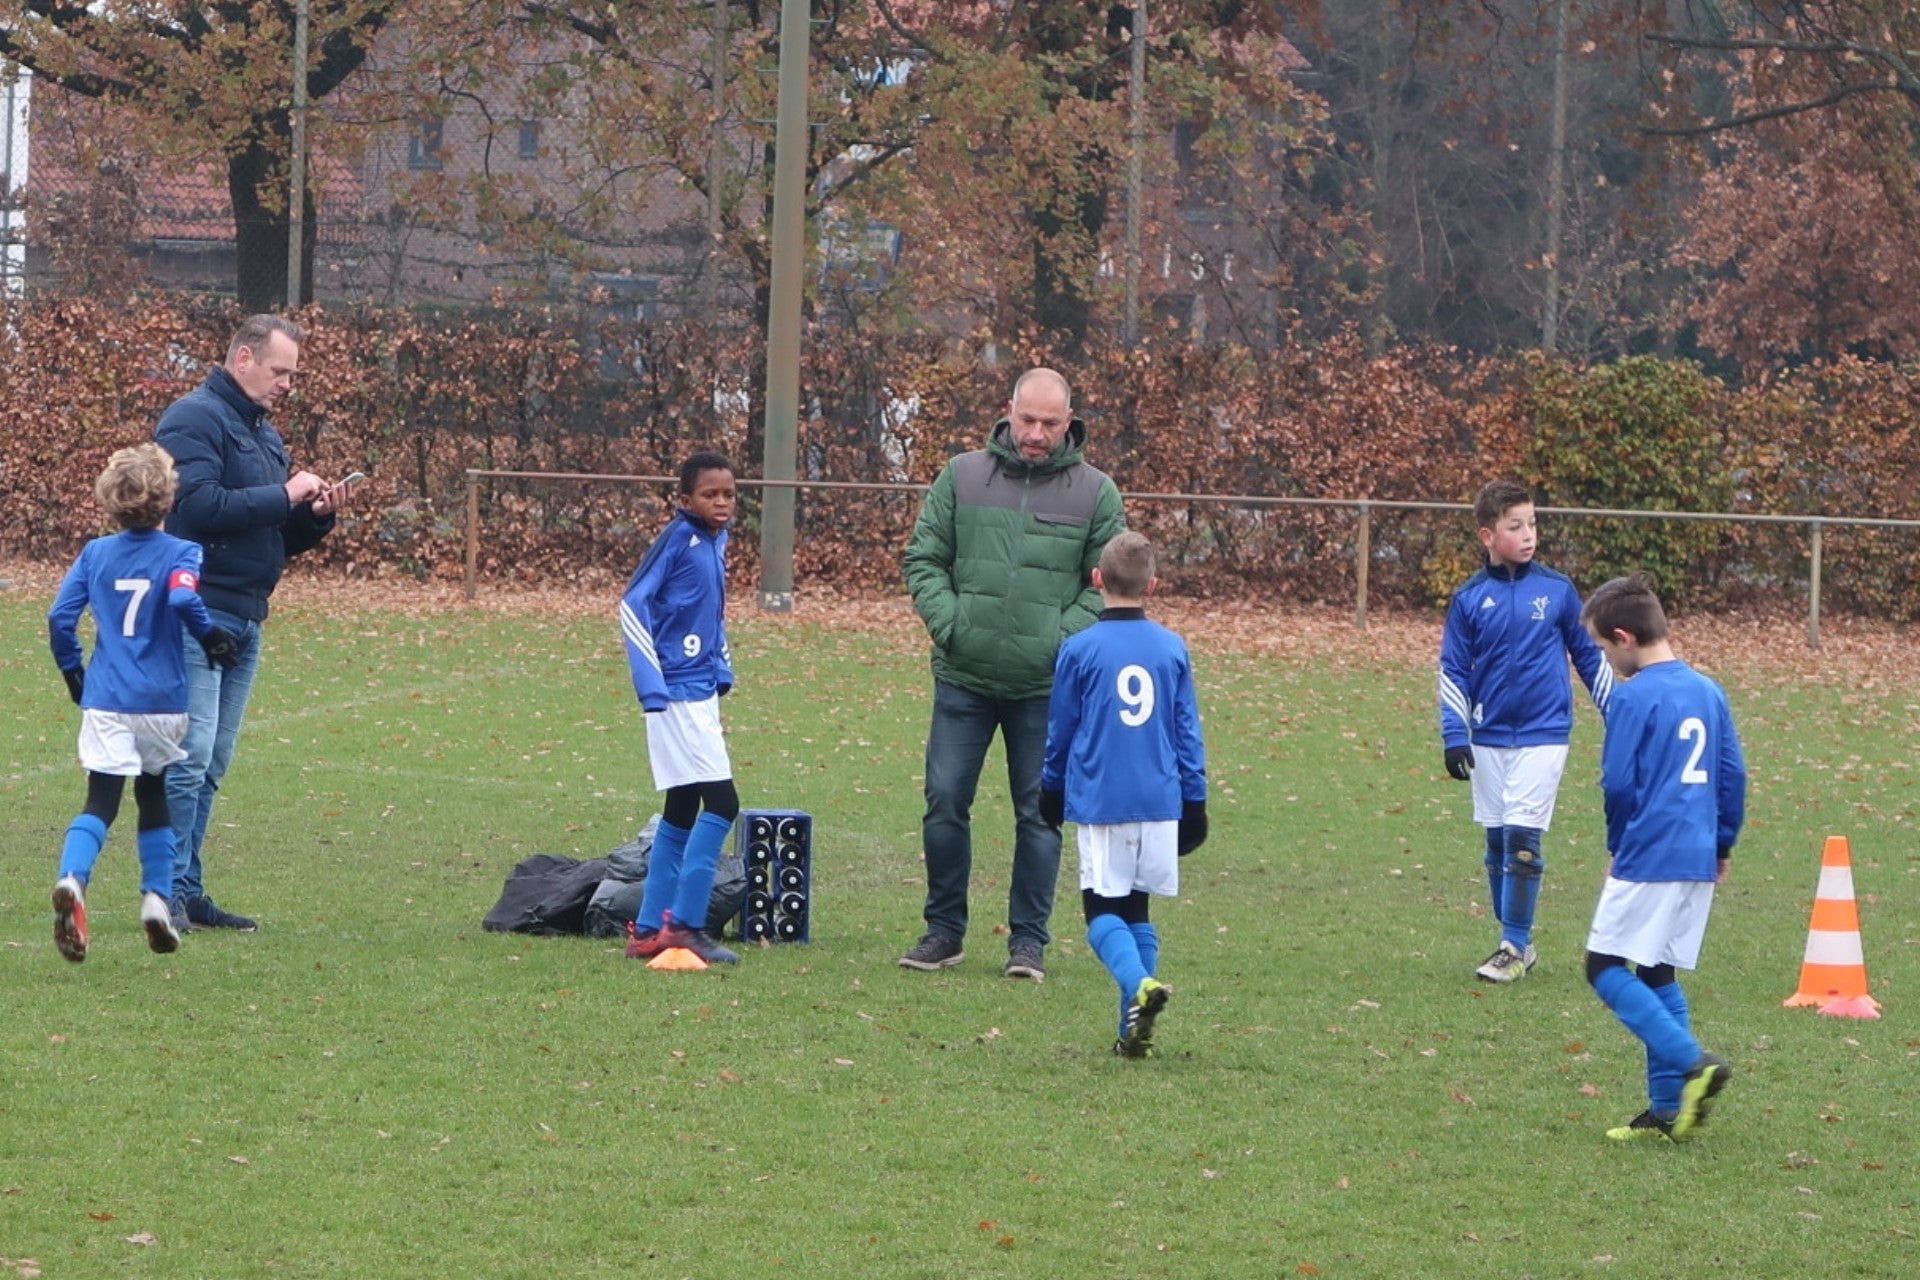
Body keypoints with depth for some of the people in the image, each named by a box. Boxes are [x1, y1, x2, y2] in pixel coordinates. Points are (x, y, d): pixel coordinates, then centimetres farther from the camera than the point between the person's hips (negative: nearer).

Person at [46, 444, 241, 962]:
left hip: (105, 701, 1)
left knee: (100, 802, -5)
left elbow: (60, 617, 3)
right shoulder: (179, 552, -3)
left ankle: (71, 880, -32)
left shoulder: (95, 553, 6)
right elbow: (183, 597, -23)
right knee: (154, 799, 19)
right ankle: (156, 898, 15)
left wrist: (72, 670, 16)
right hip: (161, 701, -1)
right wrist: (212, 636, -6)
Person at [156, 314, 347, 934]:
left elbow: (279, 536, 24)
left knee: (210, 766, 9)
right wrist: (284, 496, -17)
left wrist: (316, 514, 4)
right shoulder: (195, 419, -7)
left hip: (245, 622, 9)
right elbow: (199, 506, -21)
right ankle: (169, 891, -13)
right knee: (189, 756, -13)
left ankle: (188, 891, 11)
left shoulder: (264, 433, 21)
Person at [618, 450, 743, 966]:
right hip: (677, 693, -9)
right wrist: (652, 687, -17)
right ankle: (684, 923, -12)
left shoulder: (716, 541, 11)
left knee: (682, 813, 11)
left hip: (701, 693, 9)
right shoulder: (678, 538, -13)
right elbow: (632, 603, -15)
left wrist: (722, 670, 13)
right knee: (721, 803, -14)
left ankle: (649, 929, 16)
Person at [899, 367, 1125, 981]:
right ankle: (944, 929, 14)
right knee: (945, 802, 2)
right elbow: (924, 560, 6)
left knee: (1040, 813, 3)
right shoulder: (962, 477, 4)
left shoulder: (1095, 492, 2)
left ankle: (1028, 938, 11)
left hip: (1047, 685, -1)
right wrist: (949, 624, -9)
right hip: (964, 677, 1)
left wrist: (1063, 638, -10)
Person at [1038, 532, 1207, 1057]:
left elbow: (1060, 732, 5)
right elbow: (1188, 733, 9)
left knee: (1103, 910, 1)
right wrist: (1195, 800, 18)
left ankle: (1140, 985, -27)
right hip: (1160, 802, 3)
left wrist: (1052, 791, 20)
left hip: (1100, 802, -3)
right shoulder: (1172, 649, 3)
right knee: (1137, 912, 13)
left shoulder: (1080, 650, -5)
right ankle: (1135, 1028, 7)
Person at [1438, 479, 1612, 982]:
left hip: (1543, 736, -2)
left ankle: (1514, 946, -4)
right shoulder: (1469, 598, 0)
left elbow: (1590, 656, 8)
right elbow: (1453, 672, 4)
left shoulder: (1558, 590, -1)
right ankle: (1517, 945, 18)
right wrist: (1454, 736, -4)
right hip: (1488, 739, 2)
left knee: (1522, 839, -10)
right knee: (1498, 843, 8)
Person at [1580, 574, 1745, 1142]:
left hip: (1647, 857, -8)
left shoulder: (1634, 697, -12)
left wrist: (1619, 845, 4)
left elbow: (1617, 782, -12)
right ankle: (1669, 1108, 11)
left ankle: (1692, 1062, -17)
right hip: (1698, 858, 8)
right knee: (1658, 974, 14)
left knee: (1606, 967, -2)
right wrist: (1723, 844, 21)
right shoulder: (1708, 692, 10)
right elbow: (1733, 774, 13)